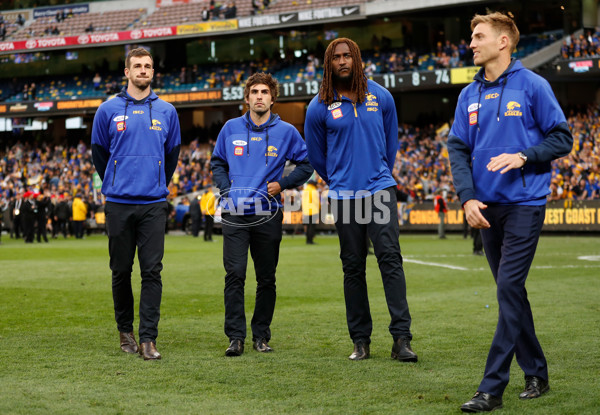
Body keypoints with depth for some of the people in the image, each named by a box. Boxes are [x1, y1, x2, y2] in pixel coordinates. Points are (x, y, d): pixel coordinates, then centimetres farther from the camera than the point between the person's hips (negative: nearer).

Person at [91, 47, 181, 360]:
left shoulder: (166, 111, 8)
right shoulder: (109, 110, 3)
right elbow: (99, 153, 13)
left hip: (153, 204, 0)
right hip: (118, 204, 0)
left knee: (152, 271, -6)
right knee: (121, 270, 7)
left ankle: (148, 338, -6)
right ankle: (125, 330, 23)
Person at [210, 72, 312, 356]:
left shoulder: (286, 131, 5)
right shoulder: (231, 128, 8)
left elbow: (306, 165, 12)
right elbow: (217, 163, 19)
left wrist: (282, 185, -1)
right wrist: (226, 189, 3)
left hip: (268, 215, 0)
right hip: (235, 214, 0)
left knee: (266, 278, 6)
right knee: (234, 275, -9)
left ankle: (261, 335, 17)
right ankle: (236, 337, -5)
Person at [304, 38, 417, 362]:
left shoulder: (381, 97, 4)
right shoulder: (319, 107, 0)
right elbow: (316, 155, 13)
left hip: (380, 189, 0)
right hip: (344, 195, 0)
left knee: (390, 257, -10)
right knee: (353, 268, 5)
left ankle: (401, 338, -11)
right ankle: (360, 341, 13)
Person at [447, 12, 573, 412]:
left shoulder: (532, 86, -3)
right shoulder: (469, 95, 11)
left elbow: (562, 138, -2)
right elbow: (458, 150, 8)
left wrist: (523, 157, -18)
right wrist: (467, 198, -5)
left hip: (525, 203, -6)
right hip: (487, 206, 6)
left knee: (509, 288, -12)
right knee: (510, 291, 11)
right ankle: (536, 374, 24)